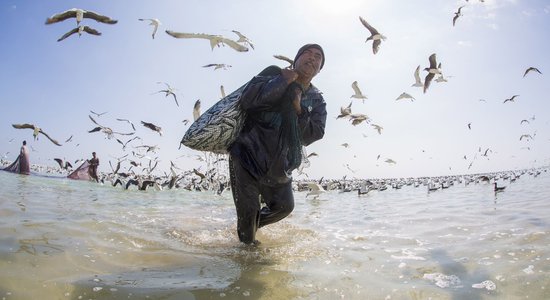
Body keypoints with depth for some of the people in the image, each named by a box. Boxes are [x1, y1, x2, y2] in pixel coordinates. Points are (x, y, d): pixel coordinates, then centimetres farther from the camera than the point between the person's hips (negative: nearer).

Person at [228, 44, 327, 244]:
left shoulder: (317, 101, 5)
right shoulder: (274, 74, -7)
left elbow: (314, 134, -9)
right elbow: (247, 101, -25)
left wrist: (299, 111, -23)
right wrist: (283, 81, -23)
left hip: (279, 167, 6)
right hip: (248, 156, -5)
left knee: (284, 207, 17)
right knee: (248, 209, -1)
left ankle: (250, 226, 43)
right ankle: (248, 243, 26)